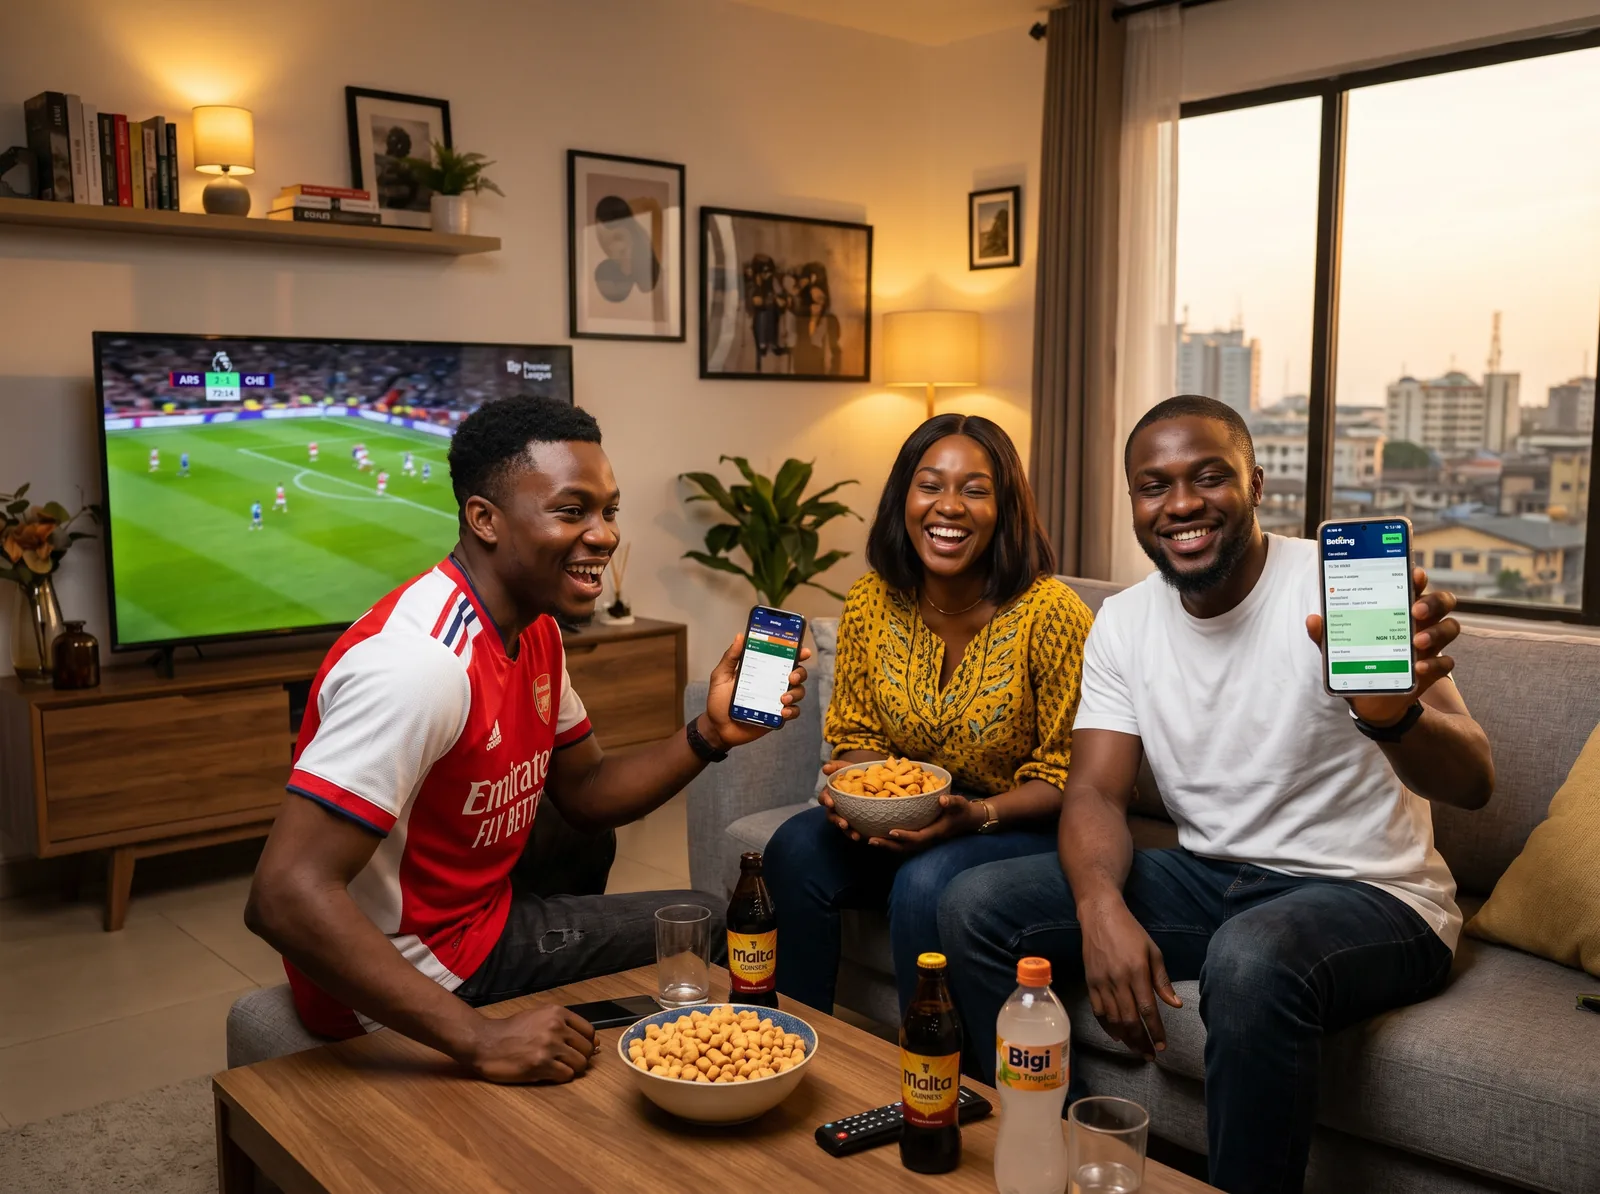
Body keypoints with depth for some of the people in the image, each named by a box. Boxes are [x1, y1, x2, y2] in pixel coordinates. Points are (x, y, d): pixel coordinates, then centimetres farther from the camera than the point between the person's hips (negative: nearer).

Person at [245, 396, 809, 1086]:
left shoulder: (534, 628, 1)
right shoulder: (422, 660, -32)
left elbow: (584, 795, 10)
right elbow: (285, 897, -37)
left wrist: (708, 735, -8)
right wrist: (480, 1042, -38)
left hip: (484, 918, 10)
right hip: (414, 977, -9)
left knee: (709, 922, 16)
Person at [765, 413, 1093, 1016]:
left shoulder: (1052, 614, -17)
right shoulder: (871, 601, -3)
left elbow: (1067, 778, -11)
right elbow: (858, 732, 8)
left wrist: (977, 815, -26)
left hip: (1023, 826, -4)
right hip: (902, 818, 5)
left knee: (926, 882, -32)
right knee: (796, 849, -20)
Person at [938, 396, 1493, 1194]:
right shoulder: (1123, 622, 1)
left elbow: (1471, 784, -24)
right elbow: (1095, 792, -4)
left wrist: (1393, 714, -49)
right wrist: (1101, 905, -27)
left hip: (1367, 894, -5)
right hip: (1206, 878, 5)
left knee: (1253, 957, -39)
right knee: (975, 908, -8)